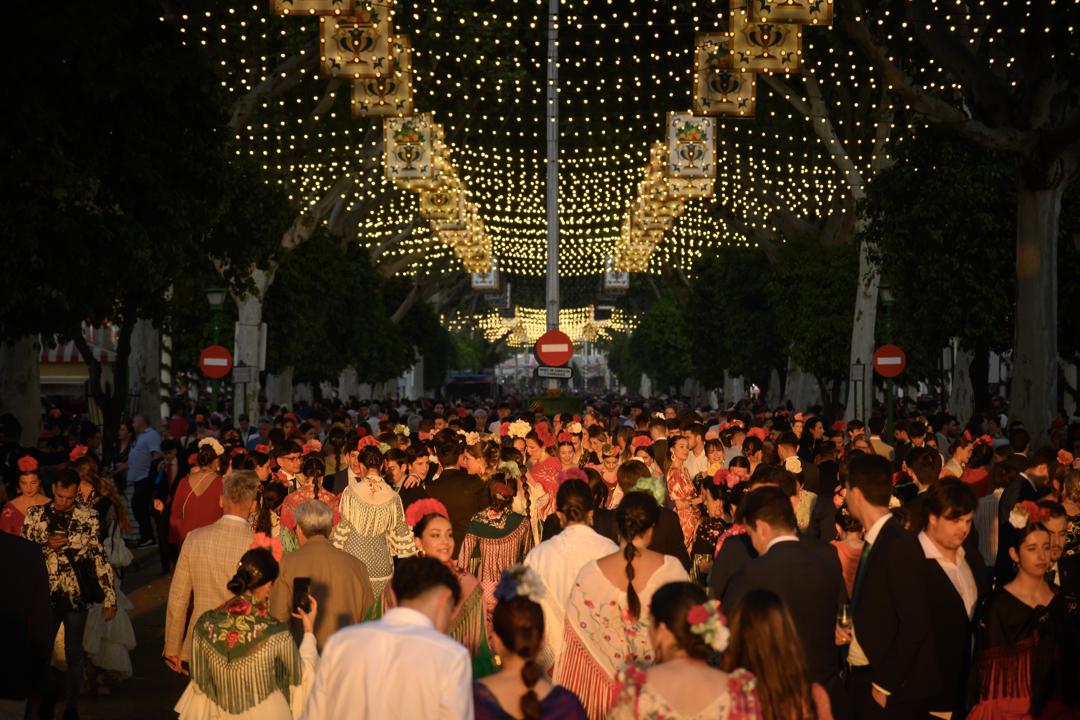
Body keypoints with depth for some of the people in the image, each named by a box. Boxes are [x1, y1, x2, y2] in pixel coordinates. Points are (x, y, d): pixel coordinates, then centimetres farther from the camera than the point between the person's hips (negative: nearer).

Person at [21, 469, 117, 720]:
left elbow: (101, 558, -1)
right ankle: (49, 692, 37)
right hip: (45, 596, 1)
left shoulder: (88, 518, -5)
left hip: (77, 598, -1)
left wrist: (109, 598, -2)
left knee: (74, 654, 7)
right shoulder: (35, 515, -2)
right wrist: (46, 546, -18)